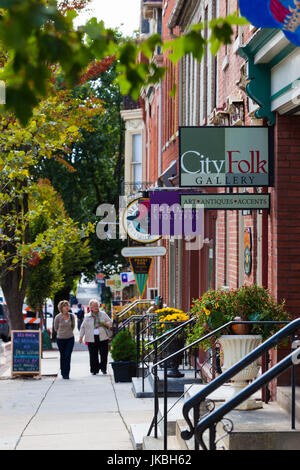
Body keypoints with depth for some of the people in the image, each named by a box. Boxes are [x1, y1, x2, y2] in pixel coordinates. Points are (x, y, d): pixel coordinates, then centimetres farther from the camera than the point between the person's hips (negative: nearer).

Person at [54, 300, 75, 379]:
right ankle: (63, 373, 21)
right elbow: (55, 328, 7)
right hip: (60, 339, -1)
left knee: (68, 356, -8)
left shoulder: (72, 316, -4)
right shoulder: (58, 317, -9)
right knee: (63, 356, 8)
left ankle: (66, 374, -6)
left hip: (70, 338, 1)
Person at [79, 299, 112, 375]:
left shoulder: (103, 314, 9)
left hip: (103, 338, 0)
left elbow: (110, 322, 13)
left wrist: (105, 324, -7)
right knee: (93, 356, -1)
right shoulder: (87, 317, 9)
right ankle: (94, 370, 9)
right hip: (92, 339, 0)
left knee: (104, 354, -1)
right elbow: (83, 327, 14)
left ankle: (103, 368, 15)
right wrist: (81, 337, 6)